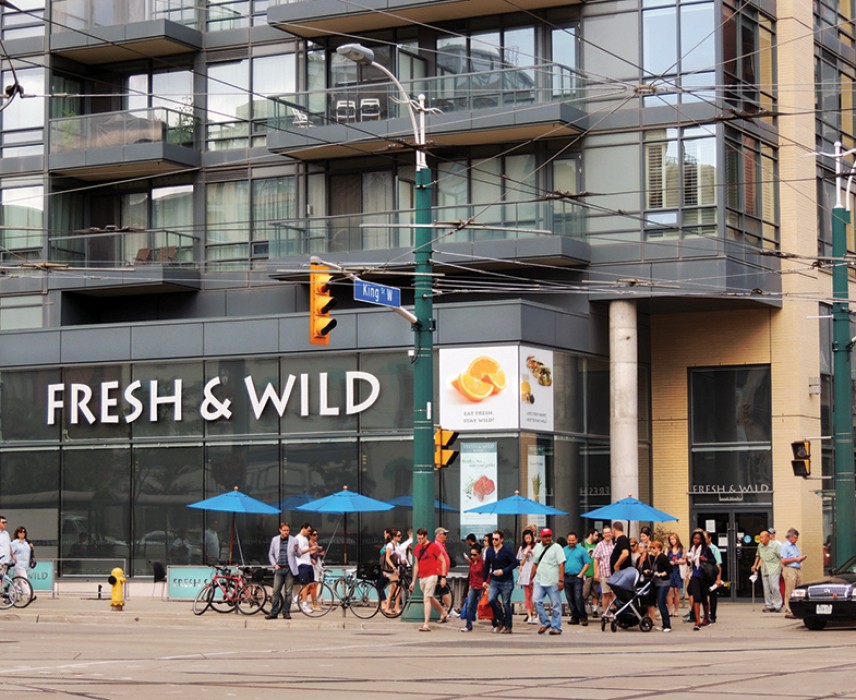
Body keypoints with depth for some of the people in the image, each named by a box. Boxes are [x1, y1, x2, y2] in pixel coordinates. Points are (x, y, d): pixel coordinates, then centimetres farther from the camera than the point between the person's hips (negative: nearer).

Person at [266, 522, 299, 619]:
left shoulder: (294, 540, 5)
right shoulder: (275, 540, 9)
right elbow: (270, 554, 16)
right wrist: (274, 564, 2)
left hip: (289, 569, -1)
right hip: (279, 568, 1)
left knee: (288, 592, 1)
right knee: (276, 591, -4)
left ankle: (286, 612, 8)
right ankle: (273, 613, -2)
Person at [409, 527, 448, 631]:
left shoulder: (434, 546, -7)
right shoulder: (417, 548, 11)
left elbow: (443, 561, -4)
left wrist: (443, 576, -10)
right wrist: (414, 581, 16)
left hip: (431, 576, -7)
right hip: (421, 578, 7)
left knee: (427, 599, -15)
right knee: (430, 598, 18)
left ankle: (426, 625, -17)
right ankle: (443, 613, 41)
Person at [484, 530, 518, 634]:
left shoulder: (507, 550, -9)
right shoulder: (489, 551, 6)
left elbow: (515, 563, -11)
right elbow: (487, 566, 15)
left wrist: (503, 571, -19)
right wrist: (485, 580, 14)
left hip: (506, 582, -4)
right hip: (494, 581, 4)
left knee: (506, 604, 1)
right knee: (491, 600, -13)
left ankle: (508, 627, 10)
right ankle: (500, 620, 8)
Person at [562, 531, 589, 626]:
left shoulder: (582, 550, 2)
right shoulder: (564, 550, 12)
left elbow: (587, 563, -1)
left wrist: (581, 574, -9)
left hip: (577, 577, -4)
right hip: (566, 578, 4)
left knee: (578, 598, -12)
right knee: (570, 599, 6)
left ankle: (583, 617, -7)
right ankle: (574, 617, 13)